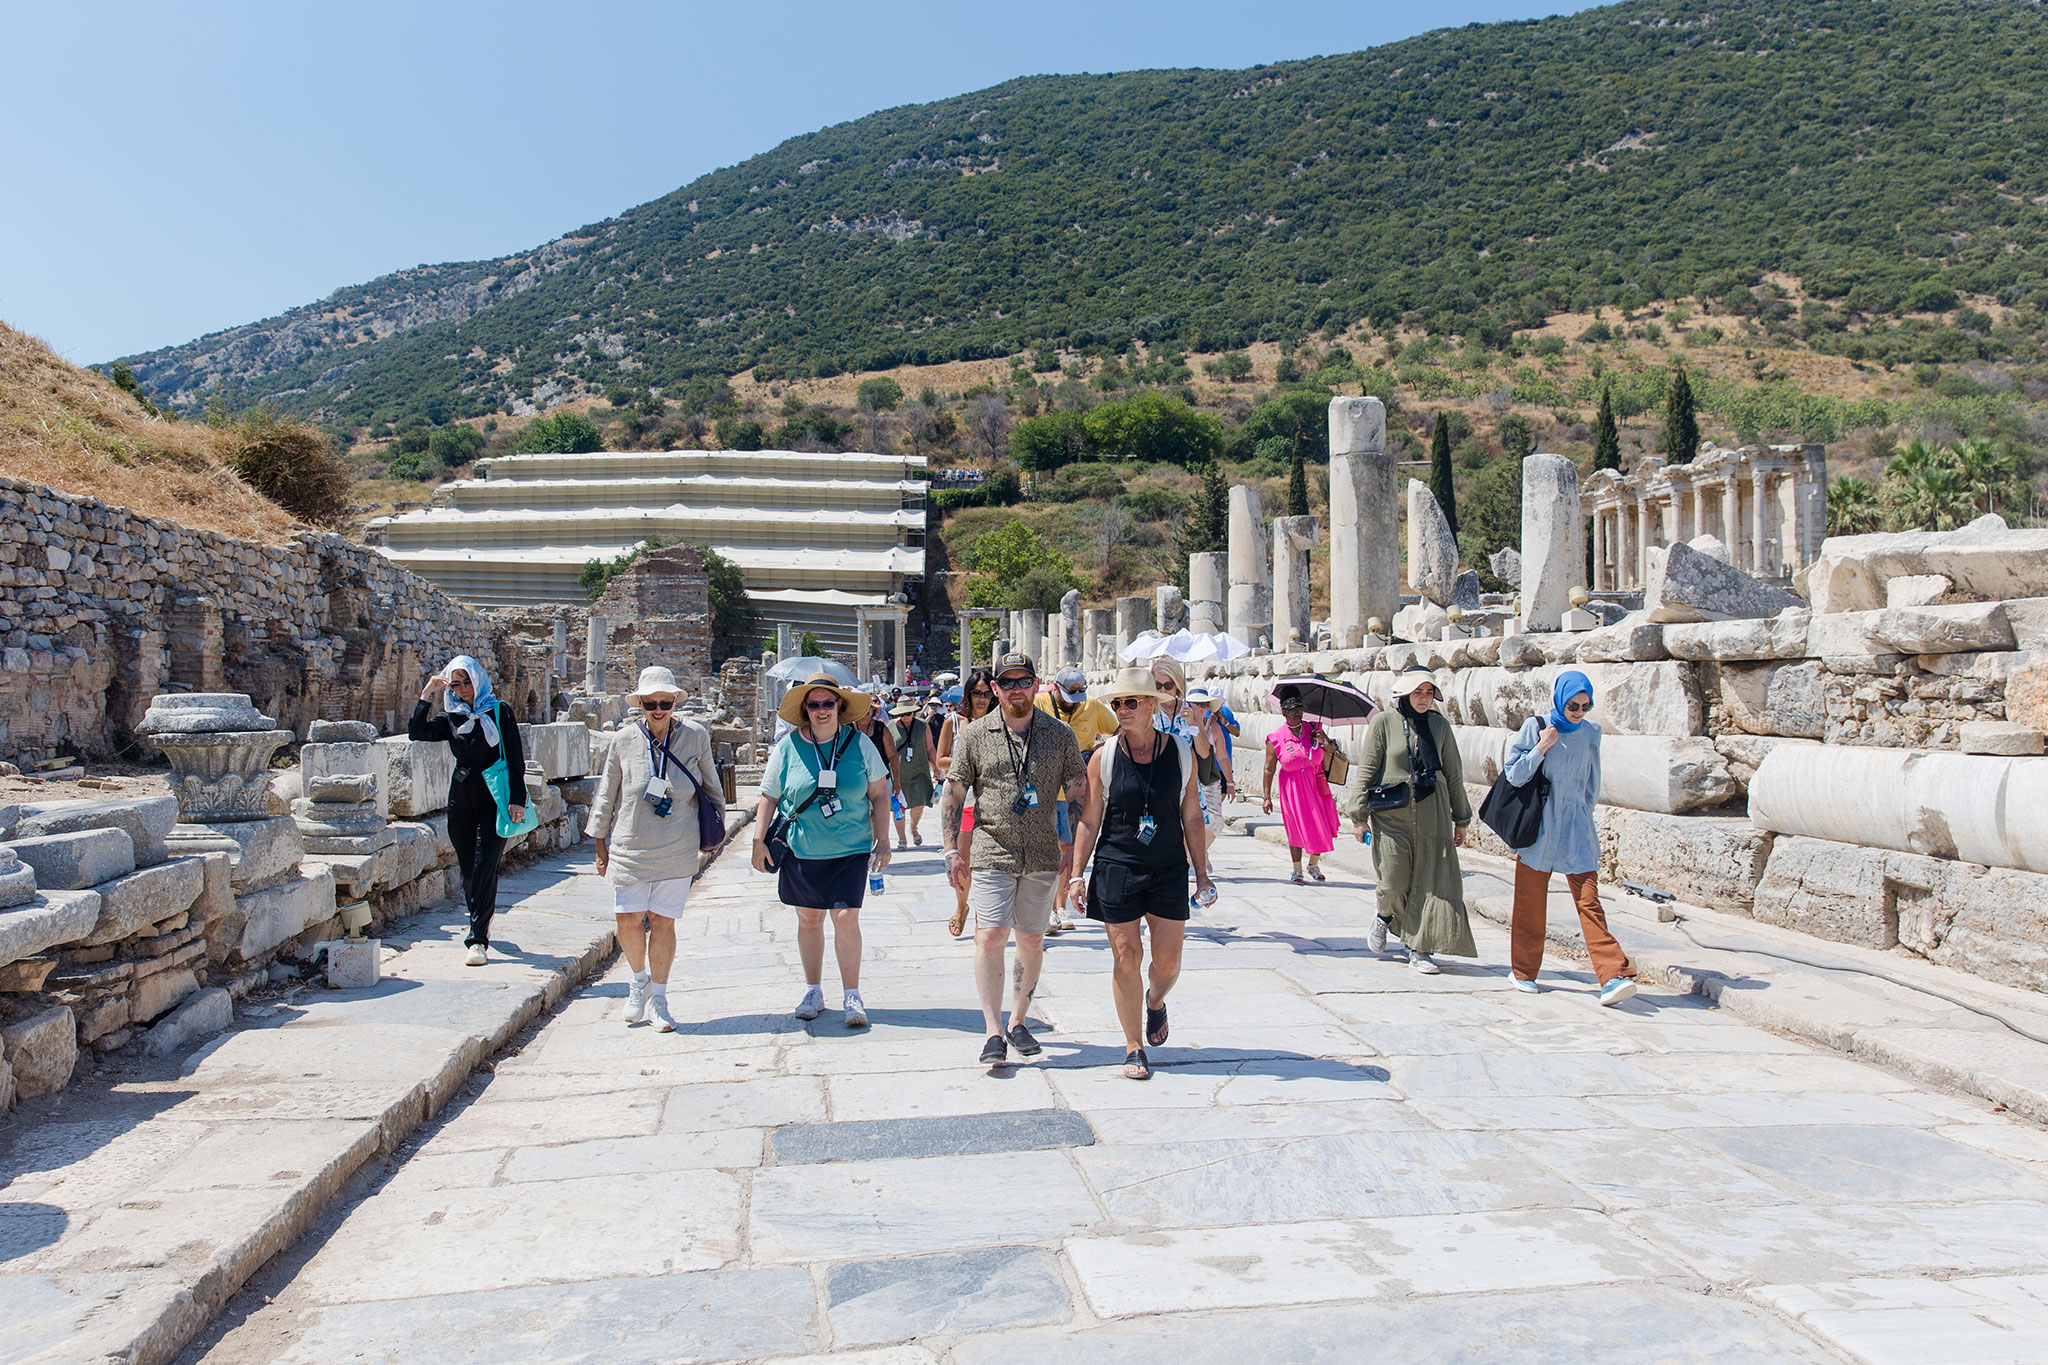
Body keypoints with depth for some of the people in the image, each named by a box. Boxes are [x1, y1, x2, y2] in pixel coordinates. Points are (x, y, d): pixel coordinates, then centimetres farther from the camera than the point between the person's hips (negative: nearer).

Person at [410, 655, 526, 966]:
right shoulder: (452, 716, 10)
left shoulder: (499, 712, 0)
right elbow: (416, 732, -4)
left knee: (484, 867, -10)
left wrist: (517, 799, -10)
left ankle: (478, 939, -8)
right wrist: (427, 695, -6)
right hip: (461, 801, 4)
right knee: (468, 869, 8)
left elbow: (516, 758, -3)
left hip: (494, 801, -4)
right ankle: (481, 923, 28)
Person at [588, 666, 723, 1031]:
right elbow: (606, 797, 9)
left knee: (663, 922, 3)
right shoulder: (623, 743, -1)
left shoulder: (695, 737, -2)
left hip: (678, 850, 0)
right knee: (629, 920, -2)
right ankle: (640, 980, 27)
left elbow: (712, 786, 13)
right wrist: (601, 845, 11)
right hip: (630, 848, 1)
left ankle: (659, 997, 19)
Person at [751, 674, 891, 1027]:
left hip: (850, 850, -2)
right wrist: (758, 841, 2)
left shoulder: (859, 743, -2)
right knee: (808, 918, 11)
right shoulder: (787, 747, -1)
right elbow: (769, 797, 7)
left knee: (846, 918, -9)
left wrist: (883, 842, 0)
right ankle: (813, 992, 26)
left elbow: (880, 795, 3)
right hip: (802, 850, 2)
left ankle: (852, 997, 3)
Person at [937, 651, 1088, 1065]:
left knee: (1032, 941, 9)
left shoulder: (1061, 736, 4)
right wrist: (953, 851, -1)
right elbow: (953, 796, 5)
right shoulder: (974, 736, 2)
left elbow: (1080, 797, 7)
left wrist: (1075, 852, 1)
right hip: (991, 855, -1)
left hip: (1042, 858, 2)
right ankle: (994, 1032, -3)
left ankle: (1017, 1021, 25)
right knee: (989, 937, -9)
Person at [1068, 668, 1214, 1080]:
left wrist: (1201, 873, 7)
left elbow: (1192, 817, 6)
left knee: (1168, 960, 3)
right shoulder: (1104, 758, -2)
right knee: (1125, 957, 1)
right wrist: (1076, 874, -1)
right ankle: (1135, 1047, 16)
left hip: (1169, 869, 1)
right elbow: (1088, 821, 3)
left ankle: (1155, 1001, 38)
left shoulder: (1181, 753, 1)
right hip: (1116, 868, -1)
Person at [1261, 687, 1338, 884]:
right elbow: (1269, 769, -5)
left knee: (1321, 825, 3)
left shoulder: (1313, 729, 0)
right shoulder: (1276, 739, -8)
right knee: (1296, 828, 1)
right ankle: (1297, 870, 16)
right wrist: (1267, 796, -7)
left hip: (1316, 784, 3)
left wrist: (1323, 741, -16)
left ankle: (1314, 864, 25)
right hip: (1292, 787, -3)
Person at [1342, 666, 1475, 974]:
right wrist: (1360, 814, -5)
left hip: (1432, 815, 2)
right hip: (1392, 813, -2)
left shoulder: (1439, 725, 7)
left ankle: (1420, 949, 7)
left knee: (1431, 882, -3)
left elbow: (1454, 775, 13)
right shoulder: (1384, 722, -1)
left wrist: (1461, 819, 14)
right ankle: (1385, 916, 28)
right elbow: (1366, 769, -1)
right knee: (1394, 882, -6)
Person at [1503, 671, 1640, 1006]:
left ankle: (1614, 976, -13)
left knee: (1589, 901, -8)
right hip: (1536, 828, -1)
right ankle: (1524, 971, 19)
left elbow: (1592, 786, 17)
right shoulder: (1534, 727, -2)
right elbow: (1514, 775, -5)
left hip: (1576, 830, 1)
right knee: (1530, 902, 5)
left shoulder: (1590, 733, 6)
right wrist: (1542, 747, -12)